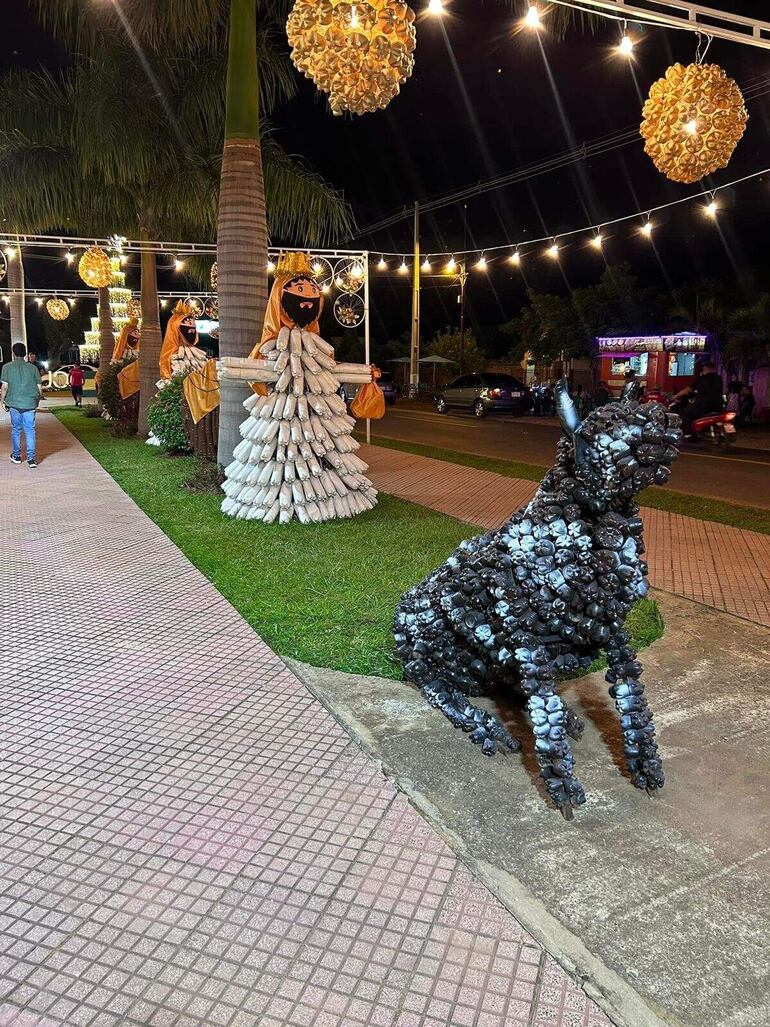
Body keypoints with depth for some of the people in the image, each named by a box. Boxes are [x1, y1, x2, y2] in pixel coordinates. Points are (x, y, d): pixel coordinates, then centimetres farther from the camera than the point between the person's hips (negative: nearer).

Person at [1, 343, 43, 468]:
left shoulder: (7, 367, -1)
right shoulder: (32, 367, 1)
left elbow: (4, 387, -4)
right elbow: (39, 387, 2)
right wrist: (37, 400, 17)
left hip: (14, 404, 0)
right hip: (30, 404, 0)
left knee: (16, 430, 15)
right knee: (30, 430, 3)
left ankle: (16, 456, 25)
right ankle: (31, 458, -2)